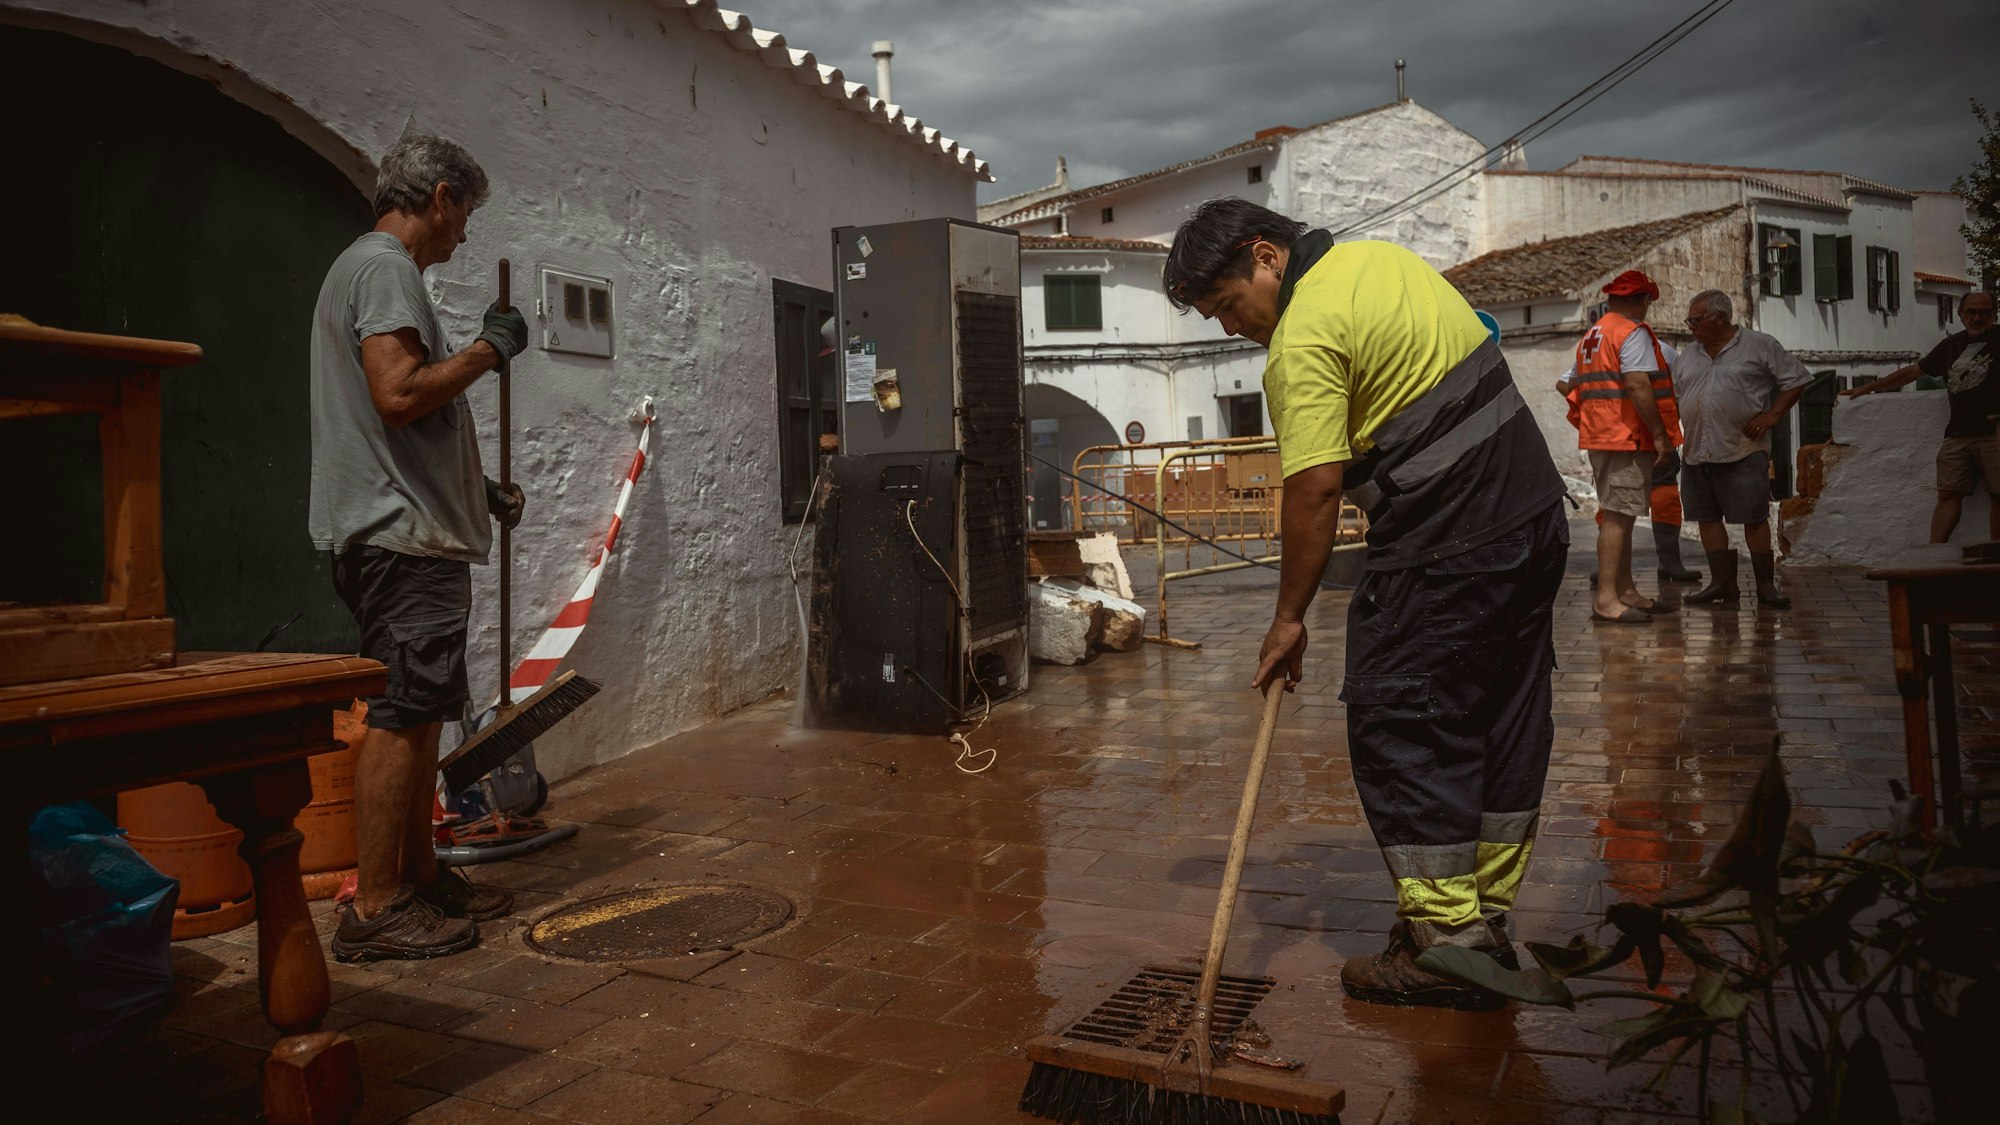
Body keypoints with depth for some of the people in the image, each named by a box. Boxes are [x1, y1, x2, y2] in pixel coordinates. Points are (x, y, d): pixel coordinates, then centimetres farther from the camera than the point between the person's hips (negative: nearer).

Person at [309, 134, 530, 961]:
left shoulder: (368, 266, 24)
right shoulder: (385, 266, -9)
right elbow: (399, 394, -24)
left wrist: (478, 488, 24)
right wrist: (489, 348, -10)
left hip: (405, 531, 11)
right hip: (401, 532, -11)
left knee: (419, 711, 14)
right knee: (401, 715, -9)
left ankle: (420, 877, 22)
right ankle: (375, 909, -4)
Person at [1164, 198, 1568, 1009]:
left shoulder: (1304, 337, -15)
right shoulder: (1380, 257, 14)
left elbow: (1316, 492, -19)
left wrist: (1289, 617, -11)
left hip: (1446, 545, -10)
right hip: (1536, 513, 10)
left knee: (1399, 725, -2)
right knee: (1504, 721, 13)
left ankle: (1448, 945, 2)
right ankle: (1484, 919, 24)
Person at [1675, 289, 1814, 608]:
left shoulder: (1759, 346, 1)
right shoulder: (1689, 356, 17)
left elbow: (1797, 379, 1)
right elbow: (1674, 397, 20)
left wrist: (1771, 415, -8)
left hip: (1742, 451, -6)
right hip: (1697, 453, 6)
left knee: (1754, 518, -4)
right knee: (1707, 517, 5)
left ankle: (1766, 585, 5)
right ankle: (1723, 583, 13)